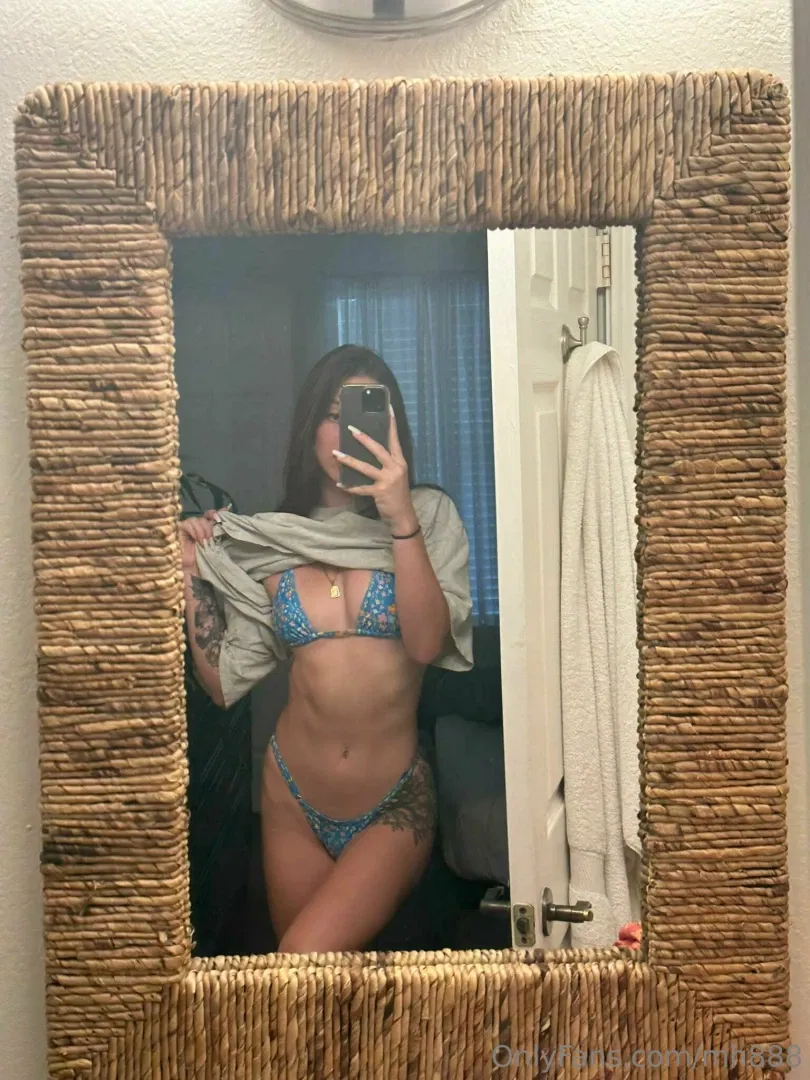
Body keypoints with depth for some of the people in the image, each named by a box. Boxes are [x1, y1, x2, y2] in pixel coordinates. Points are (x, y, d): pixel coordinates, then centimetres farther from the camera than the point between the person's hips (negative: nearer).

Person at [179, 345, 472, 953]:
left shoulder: (430, 516, -5)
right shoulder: (268, 542, 1)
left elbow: (427, 644, -21)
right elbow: (224, 682, 2)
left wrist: (401, 518, -29)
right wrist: (193, 578, -5)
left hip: (394, 805, -2)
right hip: (293, 799, 3)